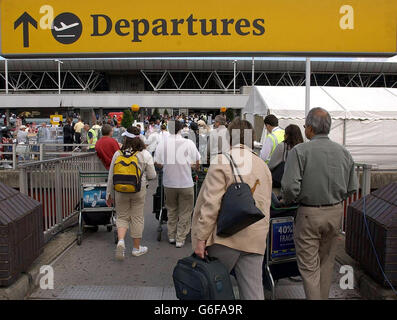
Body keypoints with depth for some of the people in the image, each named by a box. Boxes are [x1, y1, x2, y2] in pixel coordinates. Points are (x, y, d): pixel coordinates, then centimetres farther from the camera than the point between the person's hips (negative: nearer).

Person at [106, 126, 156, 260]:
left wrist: (109, 194, 11)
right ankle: (137, 248, 22)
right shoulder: (145, 154, -8)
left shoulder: (117, 154, -5)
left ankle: (121, 240, -7)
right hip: (139, 191, -1)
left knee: (122, 216, 16)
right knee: (137, 218, 11)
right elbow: (152, 176, -3)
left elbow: (111, 177, 1)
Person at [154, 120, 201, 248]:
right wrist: (197, 168, 17)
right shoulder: (188, 143, -10)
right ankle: (180, 239, 14)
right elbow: (197, 162, -5)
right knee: (184, 213, 10)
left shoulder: (162, 143, -7)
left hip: (169, 183, 3)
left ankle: (171, 236, 29)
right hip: (186, 183, -2)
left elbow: (157, 163, -3)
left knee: (171, 210, 20)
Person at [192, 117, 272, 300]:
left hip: (226, 237, -5)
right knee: (253, 293, 9)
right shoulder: (263, 166, 13)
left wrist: (201, 238, -9)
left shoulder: (222, 161, -7)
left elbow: (211, 203, -13)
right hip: (255, 241, 6)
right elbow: (265, 207, 16)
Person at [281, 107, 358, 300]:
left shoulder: (300, 151, -15)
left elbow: (290, 186, -22)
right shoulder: (344, 152, 2)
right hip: (336, 213, 6)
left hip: (309, 214, -5)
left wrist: (288, 201, -2)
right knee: (326, 262, 21)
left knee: (309, 265, 6)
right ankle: (323, 296, 34)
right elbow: (351, 188, 7)